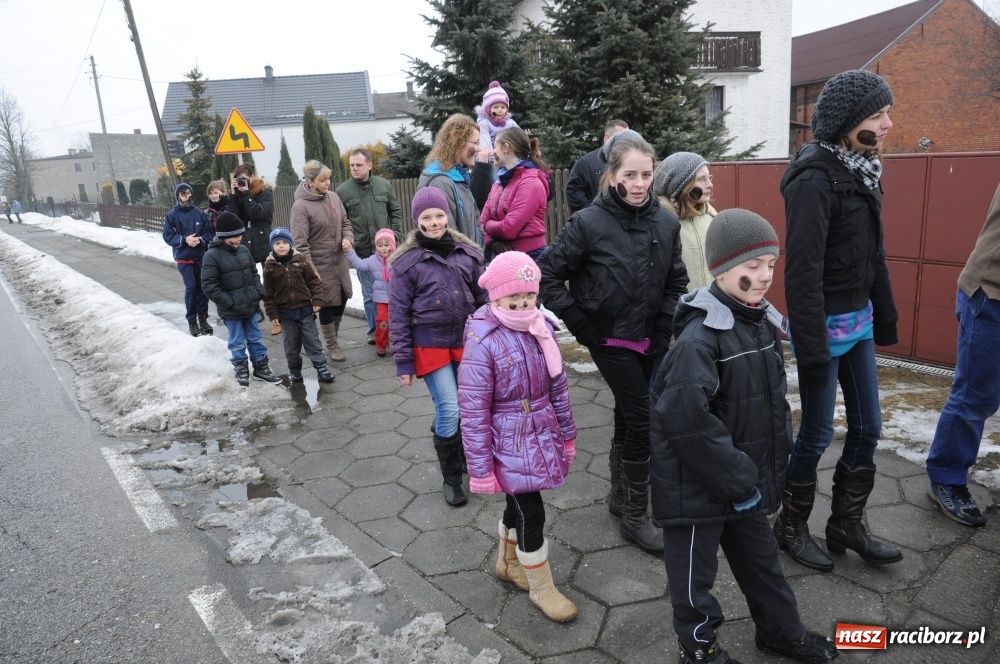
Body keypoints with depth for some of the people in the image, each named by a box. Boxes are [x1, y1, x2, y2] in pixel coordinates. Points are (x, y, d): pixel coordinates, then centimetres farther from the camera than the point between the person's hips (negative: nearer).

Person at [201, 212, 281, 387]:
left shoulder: (243, 250, 4)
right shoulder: (212, 255, -14)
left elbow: (254, 273, 16)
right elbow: (208, 285, -15)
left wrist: (260, 292, 2)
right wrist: (228, 303, -18)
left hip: (250, 306, 5)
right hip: (231, 311, -5)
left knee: (255, 338, 16)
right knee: (238, 343, 8)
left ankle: (261, 367, 29)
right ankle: (241, 369, 26)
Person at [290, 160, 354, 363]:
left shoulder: (333, 197, 2)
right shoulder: (300, 206, -17)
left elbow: (345, 222, 13)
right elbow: (300, 243, -17)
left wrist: (348, 238, -8)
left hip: (339, 262, 6)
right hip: (320, 266, -6)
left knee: (342, 300, 15)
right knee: (327, 306, 6)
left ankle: (333, 336, 37)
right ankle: (332, 347, 23)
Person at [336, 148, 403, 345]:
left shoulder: (384, 185, 4)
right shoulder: (343, 191, -1)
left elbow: (396, 211, 11)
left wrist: (395, 235, 1)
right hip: (362, 252, -1)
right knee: (370, 294, 6)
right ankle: (374, 331, 19)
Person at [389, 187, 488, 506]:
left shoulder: (467, 252, 4)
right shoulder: (406, 261, -6)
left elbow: (483, 298, 10)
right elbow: (398, 314, -4)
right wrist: (403, 360, -6)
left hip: (467, 342, 4)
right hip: (430, 346, -4)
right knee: (449, 410, -6)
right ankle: (451, 478, 14)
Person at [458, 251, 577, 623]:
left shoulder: (541, 329, -2)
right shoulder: (482, 342, -21)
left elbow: (557, 385, 8)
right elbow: (473, 410, -18)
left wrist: (566, 435, 14)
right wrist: (480, 468, -15)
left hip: (541, 435, 6)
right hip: (508, 441, -6)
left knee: (519, 503, 22)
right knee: (532, 512, -1)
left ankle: (508, 563, 46)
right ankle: (541, 588, 23)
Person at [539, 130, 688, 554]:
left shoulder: (666, 224, -1)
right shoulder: (589, 223, -14)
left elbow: (676, 282, 9)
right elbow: (549, 274, -10)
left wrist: (664, 328, 0)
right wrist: (579, 324, -11)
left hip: (650, 340, 5)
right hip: (611, 340, -5)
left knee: (629, 417, 16)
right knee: (642, 422, -5)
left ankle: (620, 494, 36)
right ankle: (635, 516, 12)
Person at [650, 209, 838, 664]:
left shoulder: (762, 323, 2)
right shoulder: (700, 337, -26)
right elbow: (687, 418, -32)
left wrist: (772, 464, 10)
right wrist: (735, 479, -22)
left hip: (745, 477, 8)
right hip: (697, 485, -8)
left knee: (759, 556, 26)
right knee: (695, 570, 13)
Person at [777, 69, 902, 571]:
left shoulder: (860, 170, 8)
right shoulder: (815, 178, -18)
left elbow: (874, 254, 16)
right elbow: (803, 271, -22)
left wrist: (885, 316, 17)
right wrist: (811, 349, -22)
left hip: (858, 322, 9)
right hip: (826, 326, -9)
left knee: (867, 426, 15)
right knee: (818, 434, 4)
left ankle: (847, 526, 31)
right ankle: (791, 526, 25)